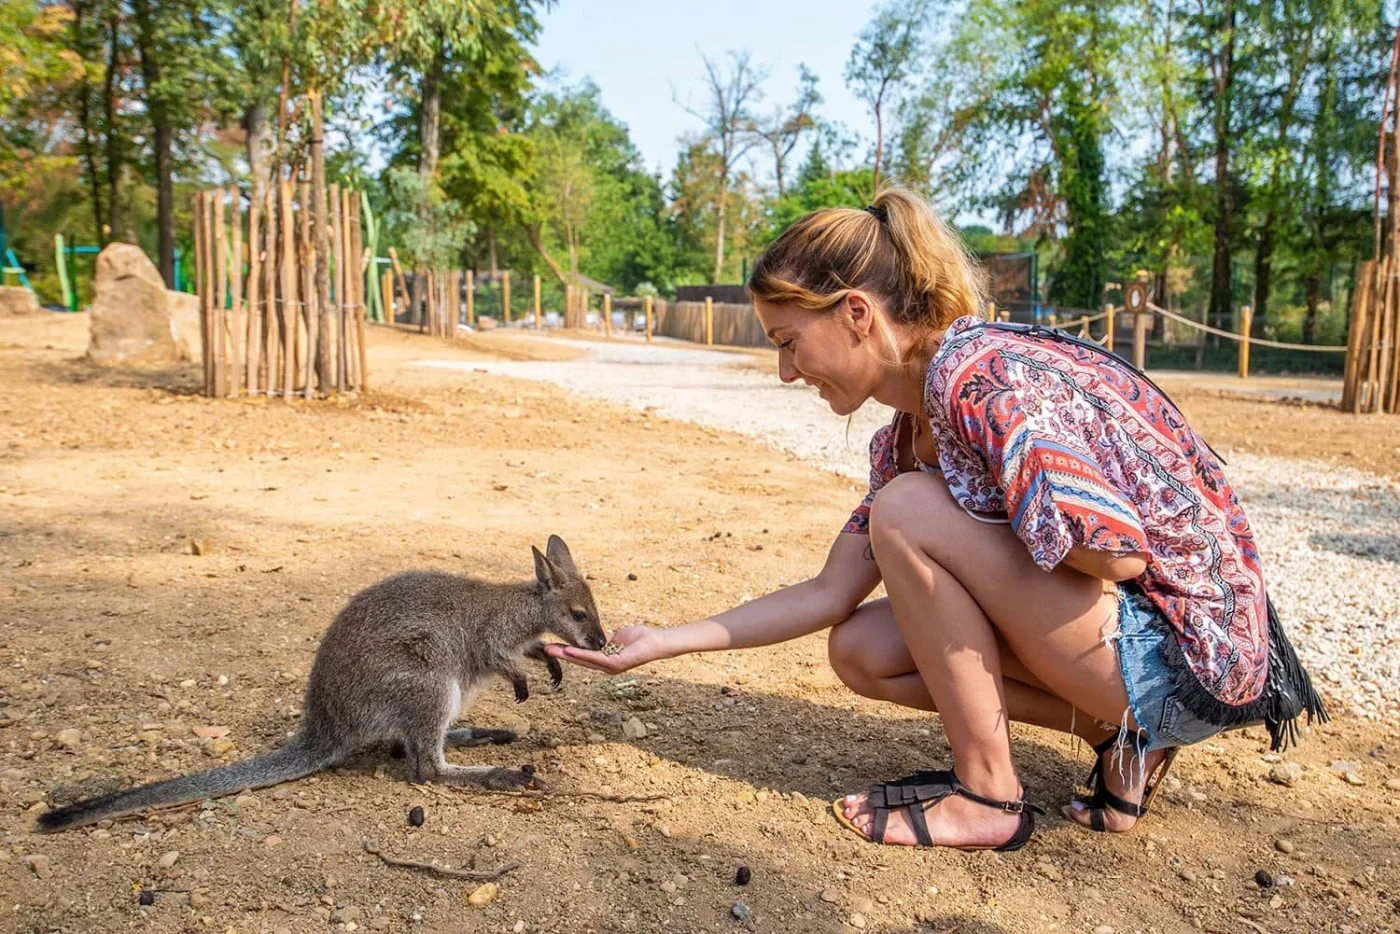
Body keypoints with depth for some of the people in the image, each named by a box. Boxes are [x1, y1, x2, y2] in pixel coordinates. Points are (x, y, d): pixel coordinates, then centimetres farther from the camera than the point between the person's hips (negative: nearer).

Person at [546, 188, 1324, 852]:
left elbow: (1117, 550, -28)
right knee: (861, 650, 5)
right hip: (1126, 634, 9)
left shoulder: (981, 375, -23)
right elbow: (831, 594, 7)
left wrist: (979, 534, -11)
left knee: (908, 511, -20)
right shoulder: (905, 438, 5)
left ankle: (988, 796, -5)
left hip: (1190, 651, -9)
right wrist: (667, 641, 6)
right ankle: (1121, 736, 9)